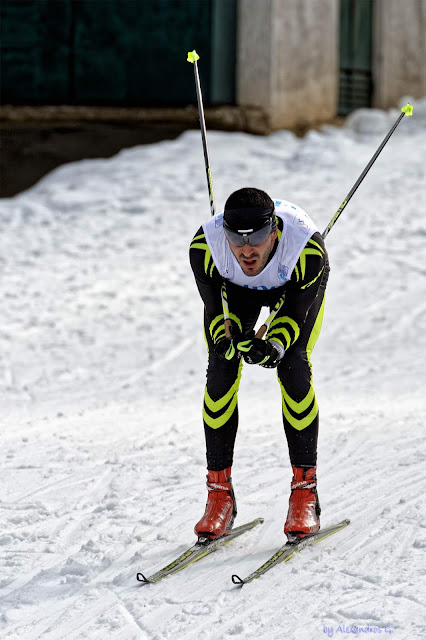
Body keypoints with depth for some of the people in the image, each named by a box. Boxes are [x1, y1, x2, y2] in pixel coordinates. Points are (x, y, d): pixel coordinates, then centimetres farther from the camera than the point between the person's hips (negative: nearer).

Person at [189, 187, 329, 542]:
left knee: (293, 366, -22)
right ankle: (220, 492, -2)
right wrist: (229, 340, -44)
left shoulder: (308, 250, -41)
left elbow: (295, 312, -27)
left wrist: (274, 346, -46)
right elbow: (216, 311, -23)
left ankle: (305, 489, -10)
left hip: (297, 289, -1)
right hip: (234, 289, 2)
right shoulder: (204, 246, -37)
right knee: (221, 370, -15)